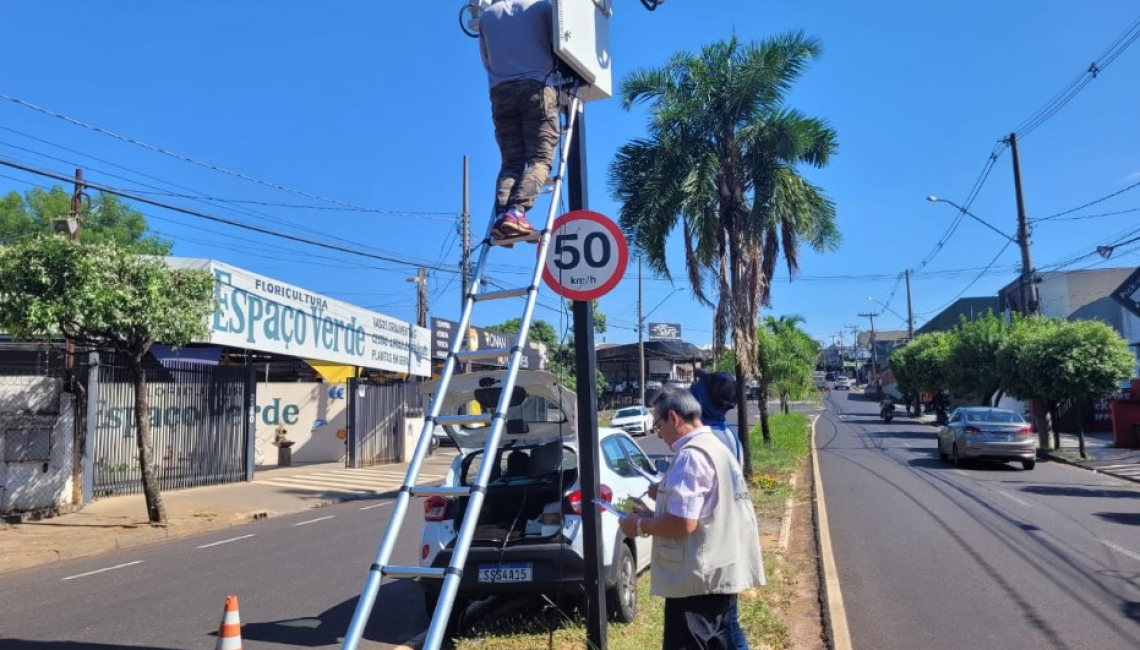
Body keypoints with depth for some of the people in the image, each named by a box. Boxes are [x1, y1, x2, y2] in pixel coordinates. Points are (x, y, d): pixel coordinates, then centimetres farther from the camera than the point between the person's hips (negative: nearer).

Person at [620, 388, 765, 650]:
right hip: (719, 573, 10)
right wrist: (652, 516, 14)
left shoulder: (691, 455, -18)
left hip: (698, 580, -10)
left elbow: (682, 524, -25)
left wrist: (640, 525, -9)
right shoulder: (716, 448, 14)